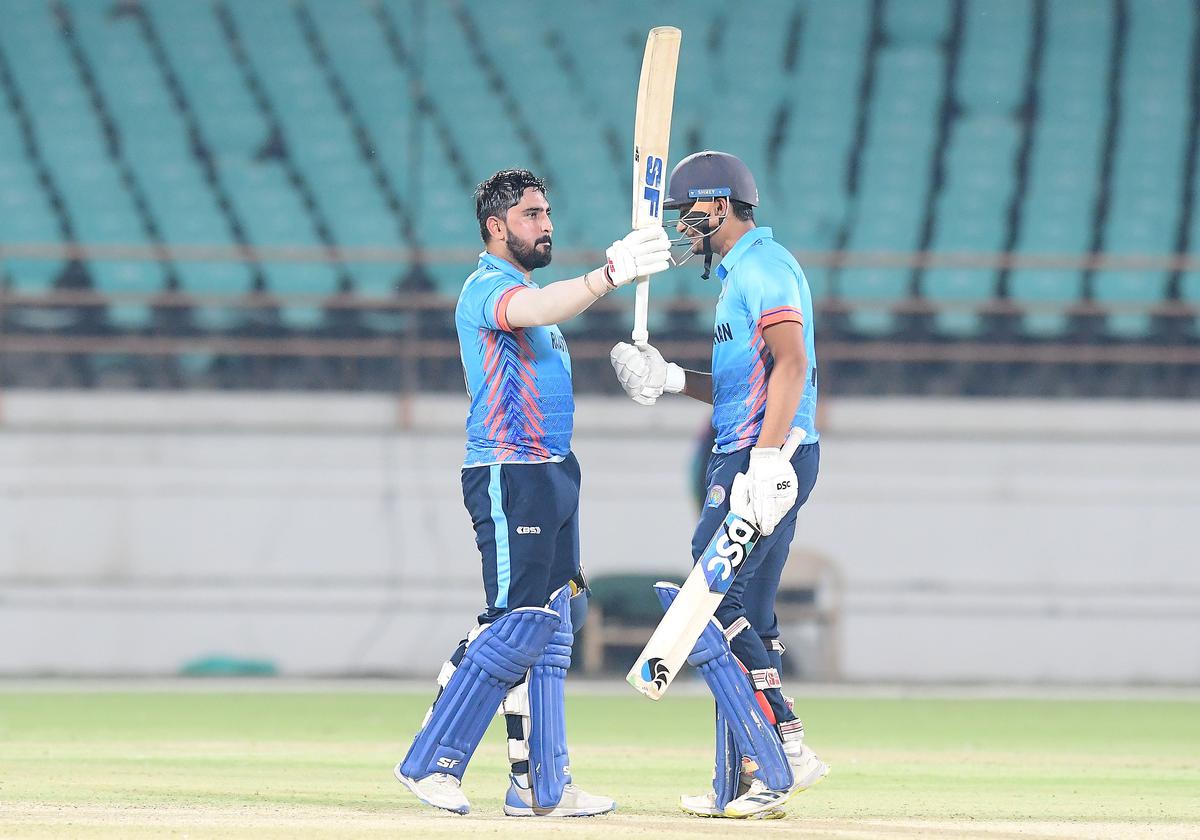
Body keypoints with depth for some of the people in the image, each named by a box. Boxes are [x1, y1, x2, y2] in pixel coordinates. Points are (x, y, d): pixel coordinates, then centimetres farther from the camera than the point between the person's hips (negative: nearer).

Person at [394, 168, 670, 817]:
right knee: (518, 623, -15)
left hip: (552, 476, 10)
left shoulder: (525, 290, 21)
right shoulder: (488, 288, -11)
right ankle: (430, 762, -11)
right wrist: (610, 275, -48)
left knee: (550, 629, 8)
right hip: (509, 477, -10)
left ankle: (540, 786, 9)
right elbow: (535, 311, -34)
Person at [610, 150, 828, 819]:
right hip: (751, 461, 11)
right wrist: (672, 380, 15)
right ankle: (747, 783, 10)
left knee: (714, 600, -14)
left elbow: (791, 362, -22)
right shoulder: (742, 273, 23)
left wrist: (767, 457, -31)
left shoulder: (764, 266, -9)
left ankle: (786, 747, -17)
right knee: (745, 617, 9)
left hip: (766, 459, -11)